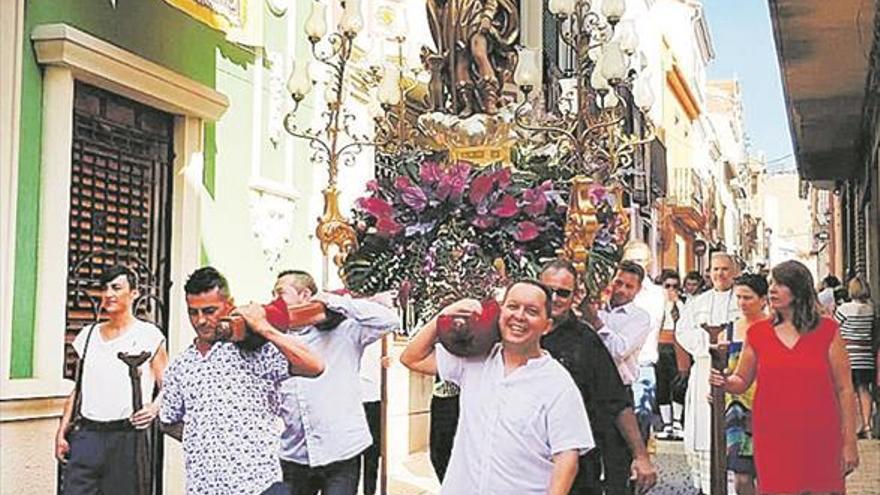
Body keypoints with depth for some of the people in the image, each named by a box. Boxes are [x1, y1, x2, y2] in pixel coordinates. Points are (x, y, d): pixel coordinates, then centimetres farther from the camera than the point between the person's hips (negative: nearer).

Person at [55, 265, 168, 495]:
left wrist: (155, 407, -19)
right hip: (86, 434, 4)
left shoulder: (148, 335, 0)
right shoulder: (88, 335, 14)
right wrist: (62, 432, 11)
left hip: (126, 435, -4)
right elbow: (77, 391, 17)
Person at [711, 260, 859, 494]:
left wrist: (849, 442, 0)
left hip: (820, 440, -1)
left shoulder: (827, 331, 1)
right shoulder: (757, 333, 6)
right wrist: (724, 381, -10)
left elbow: (844, 389, 3)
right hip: (773, 439, 1)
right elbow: (742, 382, 14)